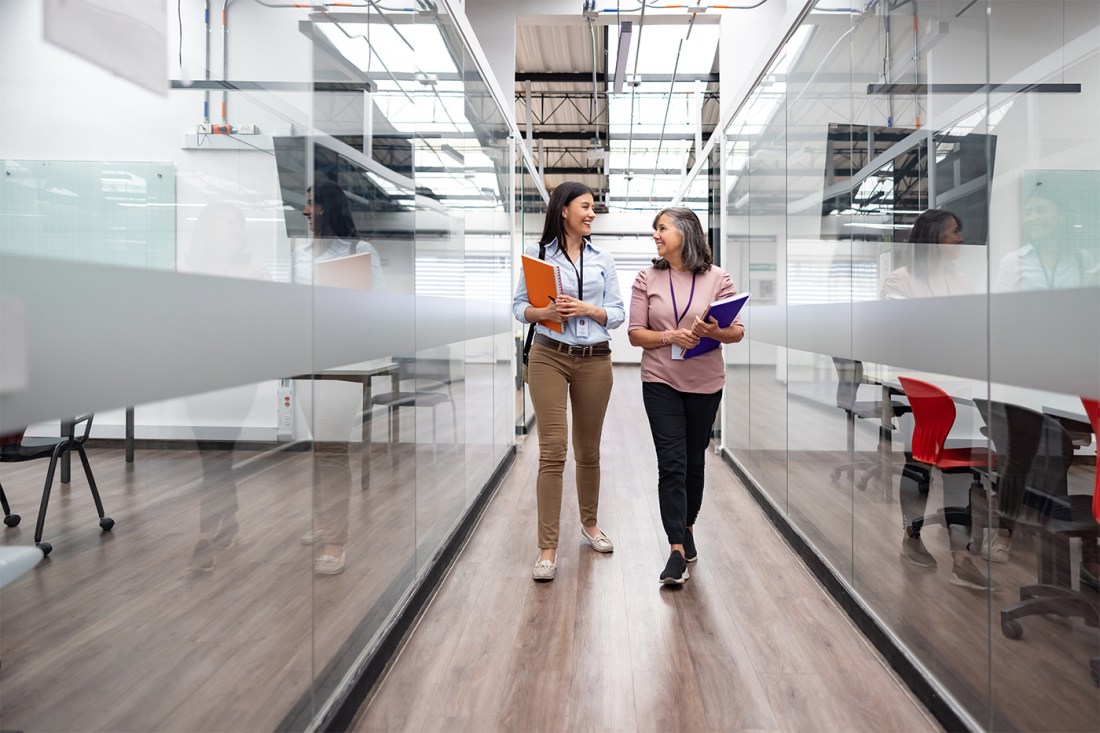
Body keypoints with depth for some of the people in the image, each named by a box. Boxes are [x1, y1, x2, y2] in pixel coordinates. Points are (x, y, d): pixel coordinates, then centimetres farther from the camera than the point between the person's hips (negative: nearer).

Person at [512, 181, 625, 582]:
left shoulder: (603, 259, 8)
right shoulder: (537, 254, 1)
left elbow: (617, 314, 6)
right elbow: (519, 307, 2)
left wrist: (587, 309, -12)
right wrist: (546, 312, -18)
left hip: (595, 360, 3)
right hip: (549, 357, -3)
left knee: (588, 450, 13)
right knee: (552, 450, -8)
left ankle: (589, 523, 34)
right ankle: (548, 548, -1)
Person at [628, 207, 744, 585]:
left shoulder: (717, 278, -2)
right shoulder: (647, 278, 0)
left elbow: (737, 331, -2)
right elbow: (635, 334, -2)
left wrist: (713, 332, -23)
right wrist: (671, 336, -19)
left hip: (705, 383, 1)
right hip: (660, 381, 0)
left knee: (694, 461, 14)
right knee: (671, 462, -6)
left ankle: (687, 528, 35)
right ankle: (677, 550, -3)